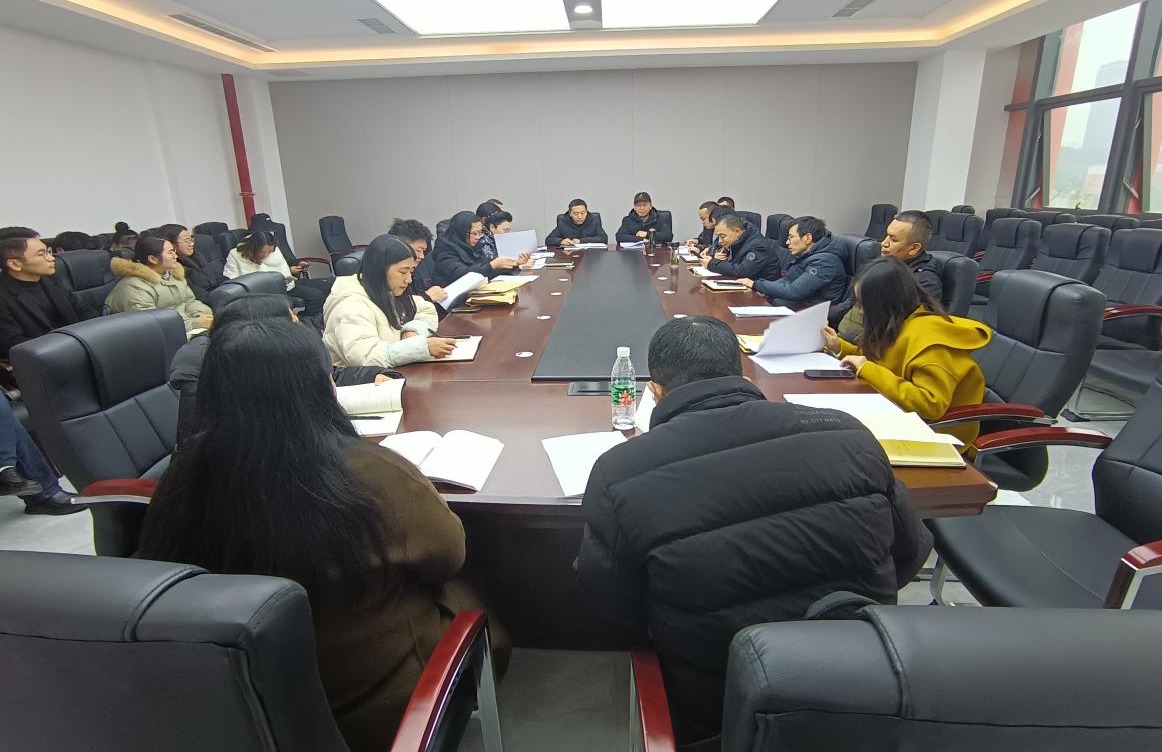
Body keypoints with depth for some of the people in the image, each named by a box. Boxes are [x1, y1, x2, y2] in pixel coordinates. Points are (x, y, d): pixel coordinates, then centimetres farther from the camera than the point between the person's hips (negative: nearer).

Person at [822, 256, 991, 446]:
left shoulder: (927, 339, -26)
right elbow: (877, 359, 17)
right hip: (910, 417, 8)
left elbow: (931, 405, -33)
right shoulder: (901, 322, 1)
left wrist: (868, 370, -30)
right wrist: (839, 347, 5)